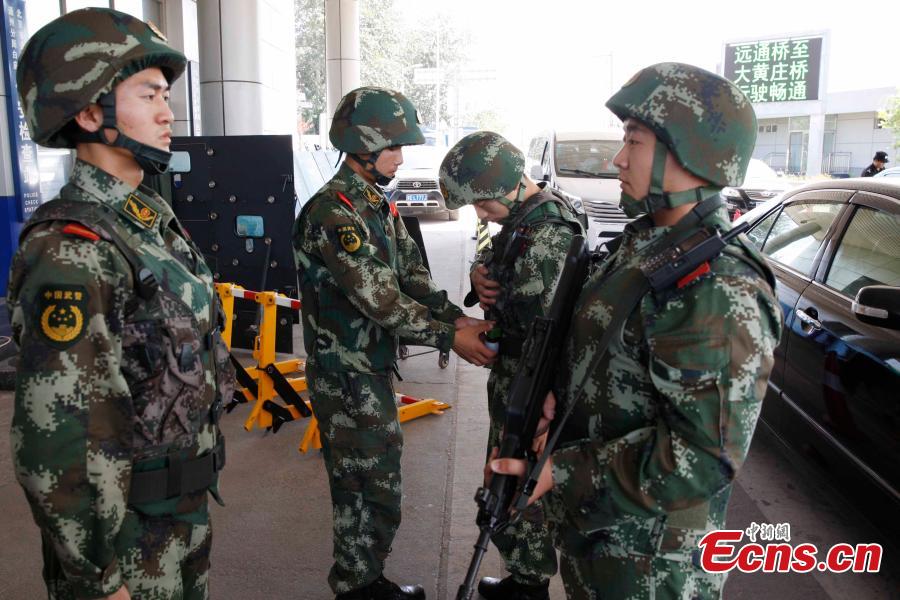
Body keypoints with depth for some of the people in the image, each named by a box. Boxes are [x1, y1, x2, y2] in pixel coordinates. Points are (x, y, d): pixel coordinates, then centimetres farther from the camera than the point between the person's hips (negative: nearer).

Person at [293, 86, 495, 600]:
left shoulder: (378, 205, 12)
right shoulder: (333, 213, -20)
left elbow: (412, 276, 8)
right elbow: (382, 300, -24)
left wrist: (457, 316, -6)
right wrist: (450, 338, -19)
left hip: (374, 369, 10)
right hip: (348, 378, -9)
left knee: (375, 485, 20)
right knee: (372, 491, 3)